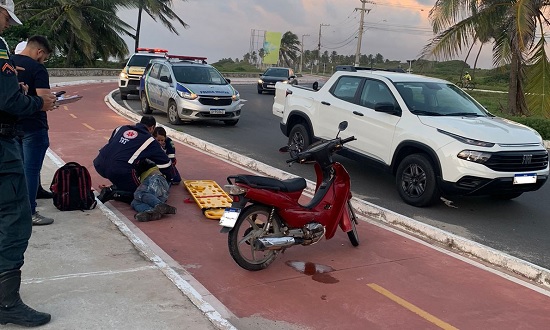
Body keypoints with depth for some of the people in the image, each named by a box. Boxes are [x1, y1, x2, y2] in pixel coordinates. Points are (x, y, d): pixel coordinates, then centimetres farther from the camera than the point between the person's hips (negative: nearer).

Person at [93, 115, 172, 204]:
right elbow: (165, 162, 14)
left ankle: (117, 186, 18)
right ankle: (113, 193, -9)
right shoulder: (150, 140, 10)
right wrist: (169, 179, 31)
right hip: (120, 171, -6)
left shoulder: (121, 128, 22)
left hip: (99, 165, 7)